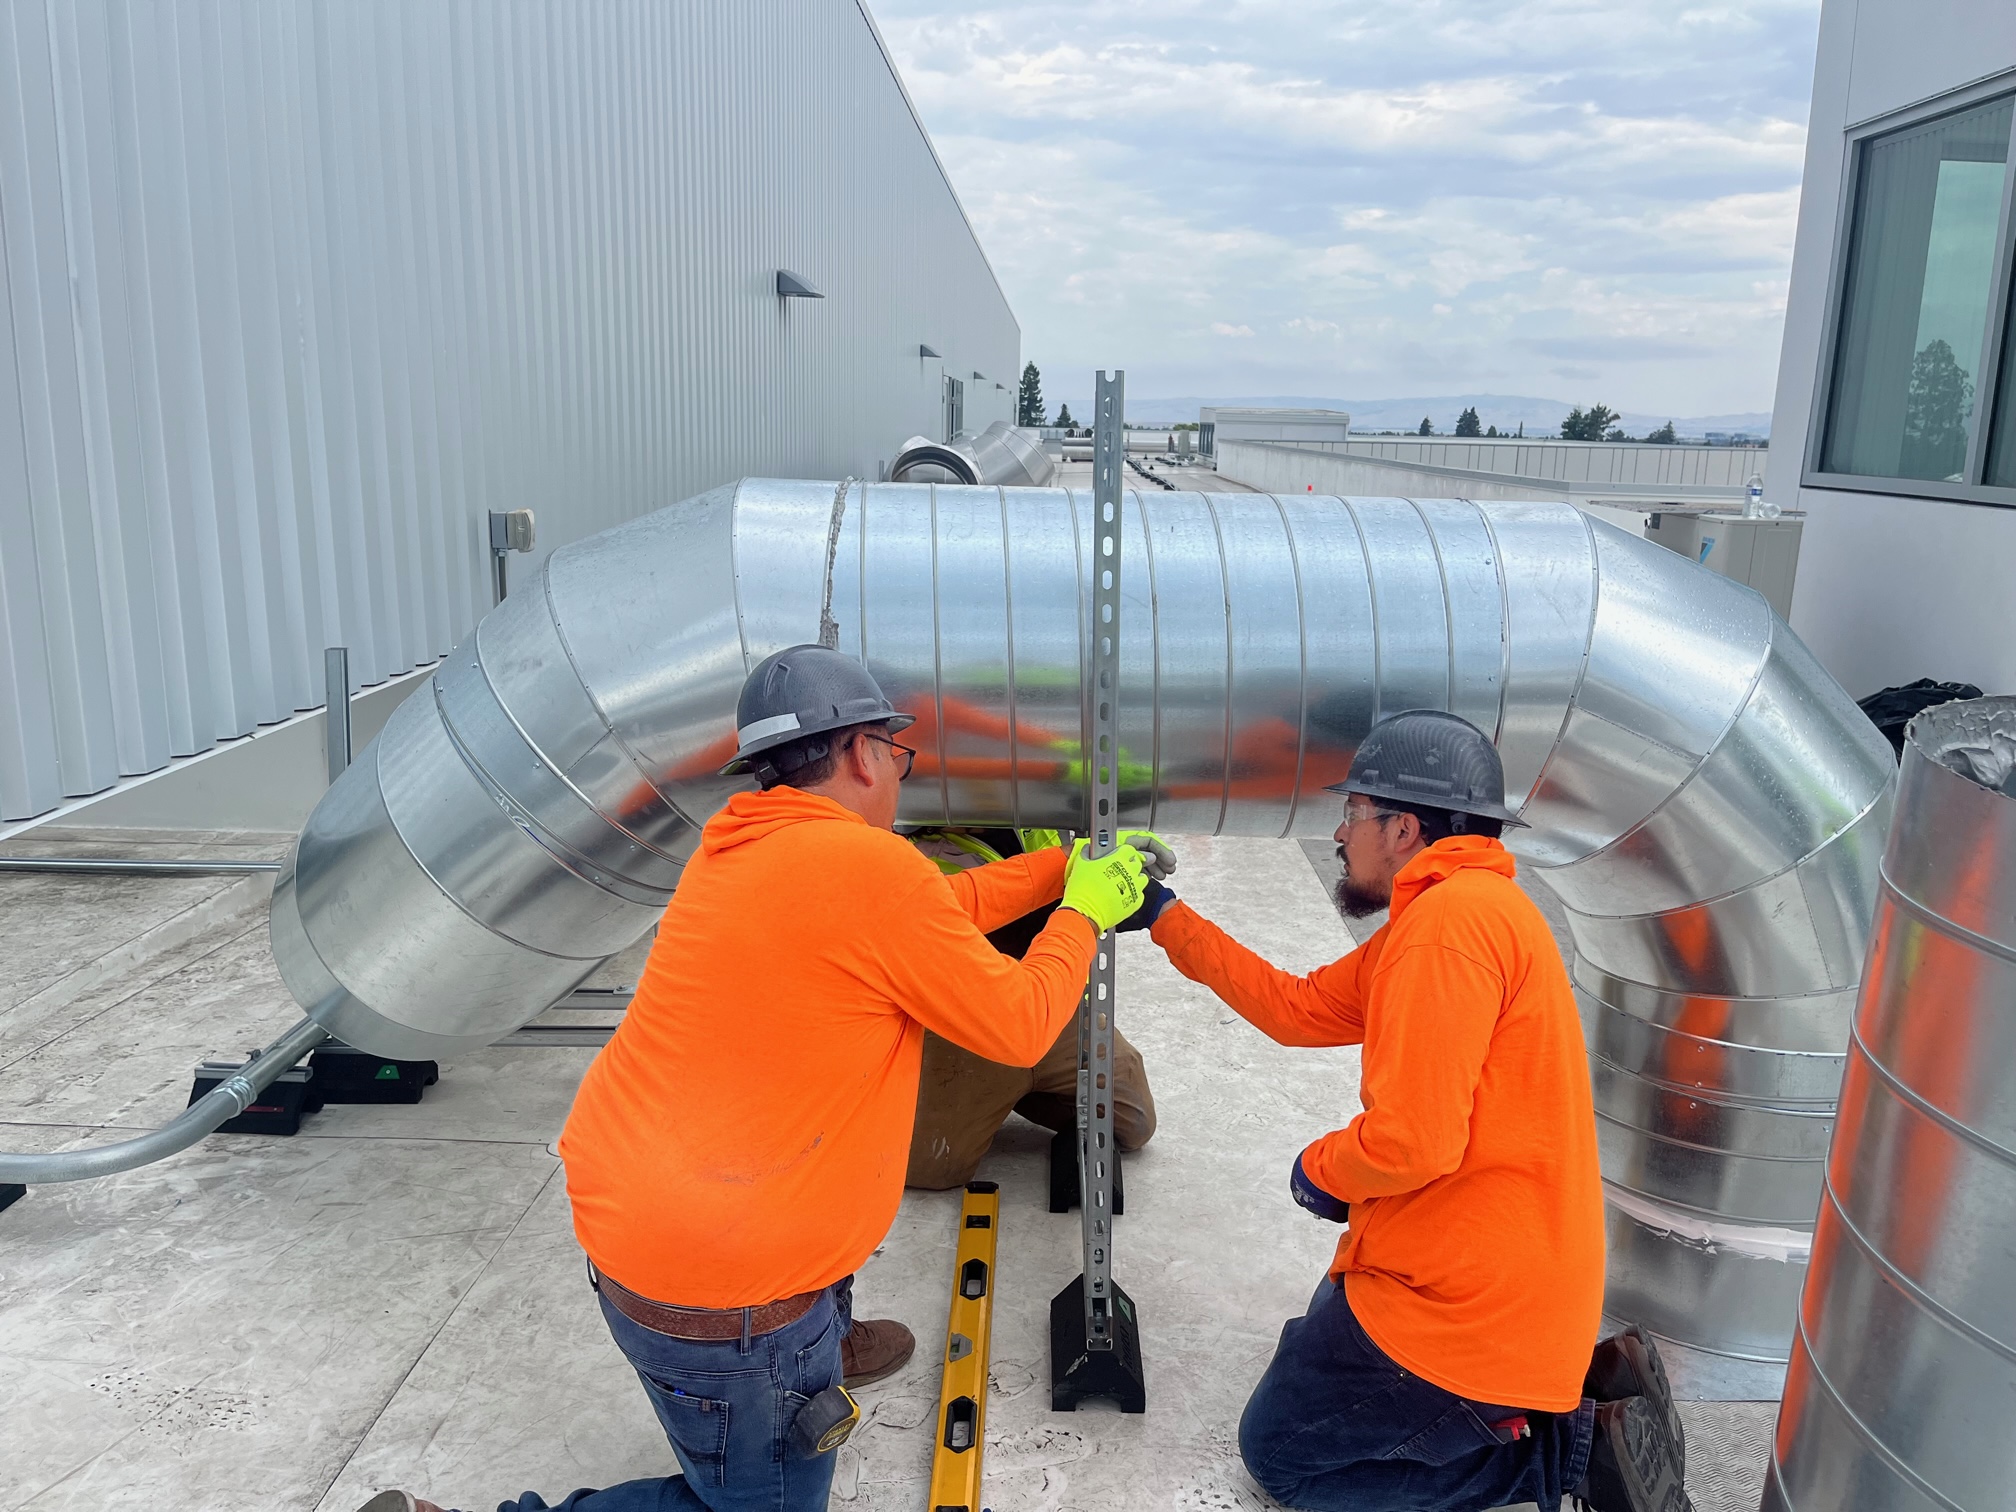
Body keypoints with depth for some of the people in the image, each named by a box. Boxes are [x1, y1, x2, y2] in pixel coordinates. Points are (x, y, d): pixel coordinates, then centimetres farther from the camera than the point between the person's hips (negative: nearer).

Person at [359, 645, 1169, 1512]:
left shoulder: (745, 847, 3)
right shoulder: (868, 866, -22)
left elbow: (939, 909, 15)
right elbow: (1020, 1027, -10)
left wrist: (1068, 864, 21)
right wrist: (1085, 912, 6)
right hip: (717, 1294, -8)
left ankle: (822, 1342, 41)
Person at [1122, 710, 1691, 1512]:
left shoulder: (1451, 918, -24)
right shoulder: (1460, 907, 9)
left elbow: (1413, 1141, -29)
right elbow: (1299, 1009, 13)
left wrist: (1318, 1169, -7)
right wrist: (1164, 918, 14)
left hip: (1467, 1306, -10)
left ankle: (1573, 1447, 1)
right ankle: (1583, 1396, 14)